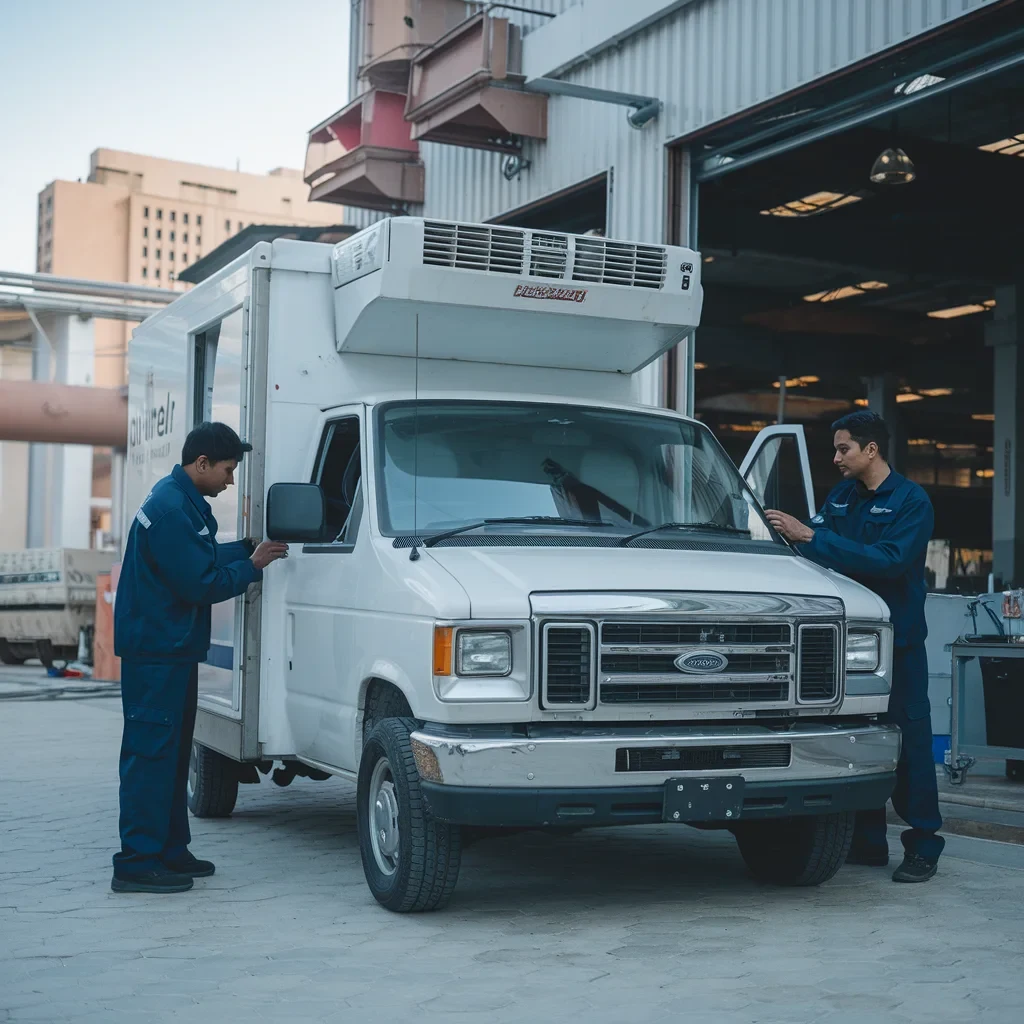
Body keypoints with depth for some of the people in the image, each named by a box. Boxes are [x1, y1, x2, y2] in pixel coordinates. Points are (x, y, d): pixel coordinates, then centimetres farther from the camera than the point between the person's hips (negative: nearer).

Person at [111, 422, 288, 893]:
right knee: (150, 752, -8)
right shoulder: (170, 509, -20)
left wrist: (248, 548, 12)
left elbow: (202, 558, 22)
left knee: (171, 751, 14)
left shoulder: (183, 501, 14)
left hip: (171, 648, 11)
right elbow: (201, 584, -19)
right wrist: (252, 566, -8)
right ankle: (137, 863, -5)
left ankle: (169, 851, 22)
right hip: (156, 650, -11)